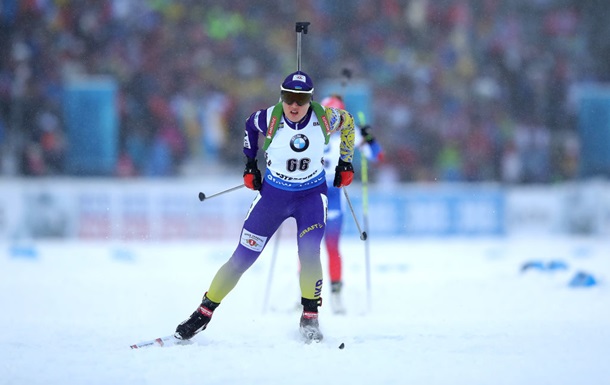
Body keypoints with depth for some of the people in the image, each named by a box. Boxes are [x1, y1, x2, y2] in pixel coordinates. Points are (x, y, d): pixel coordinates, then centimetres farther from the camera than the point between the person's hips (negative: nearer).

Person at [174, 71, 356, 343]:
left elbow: (347, 122, 5)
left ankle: (310, 317, -5)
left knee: (309, 255, -22)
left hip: (312, 194, 0)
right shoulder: (270, 119, -20)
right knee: (242, 258, -1)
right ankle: (204, 312, 12)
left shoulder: (324, 118, -19)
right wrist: (250, 164, 6)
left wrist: (345, 162, 7)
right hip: (273, 192, 0)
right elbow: (250, 125, 5)